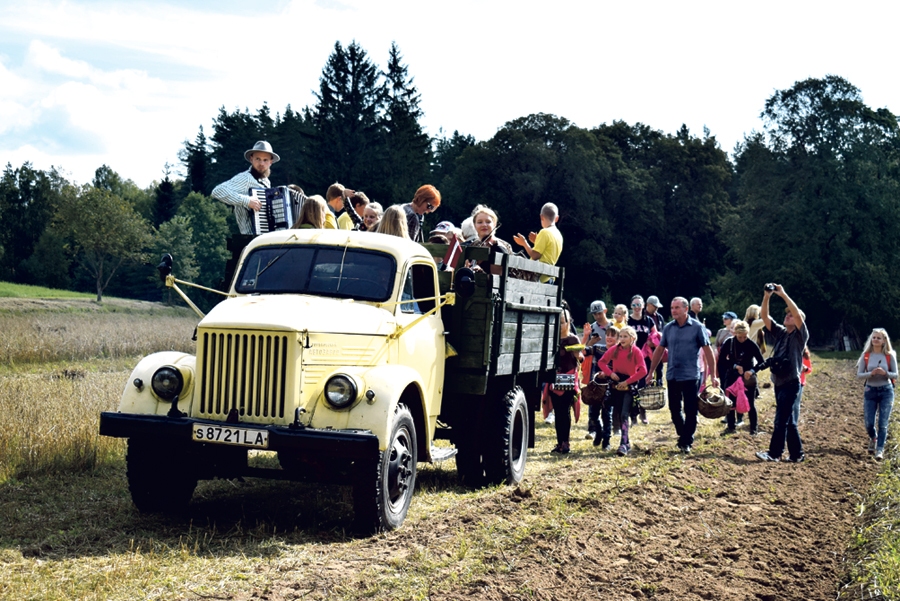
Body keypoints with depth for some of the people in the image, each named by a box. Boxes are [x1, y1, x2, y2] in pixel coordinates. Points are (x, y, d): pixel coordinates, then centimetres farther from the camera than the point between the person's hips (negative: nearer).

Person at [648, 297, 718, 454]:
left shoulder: (697, 327, -7)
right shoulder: (668, 328, 5)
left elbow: (708, 351, -6)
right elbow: (659, 350, 13)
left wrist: (713, 375, -10)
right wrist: (651, 372, 12)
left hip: (691, 376, -4)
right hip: (672, 376, 4)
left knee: (690, 411, 1)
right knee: (674, 409, 10)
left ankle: (686, 442, 11)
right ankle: (684, 436, 27)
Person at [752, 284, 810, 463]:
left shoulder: (800, 335, -4)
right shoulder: (779, 332, 12)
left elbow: (797, 314, -20)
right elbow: (764, 316, 6)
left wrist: (783, 294, -20)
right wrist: (767, 296, -8)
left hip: (791, 383, -7)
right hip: (779, 382, 7)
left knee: (781, 419, -7)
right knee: (790, 421, 10)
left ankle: (774, 453, -3)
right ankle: (797, 454, 15)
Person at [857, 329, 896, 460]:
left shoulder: (889, 356, -3)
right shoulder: (866, 356, -2)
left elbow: (895, 375, 0)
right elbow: (858, 374, -3)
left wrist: (885, 372, -20)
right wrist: (871, 373, -21)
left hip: (886, 391, -1)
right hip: (870, 391, 1)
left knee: (883, 423, -6)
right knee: (869, 423, 2)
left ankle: (879, 450, -2)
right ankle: (873, 439, 34)